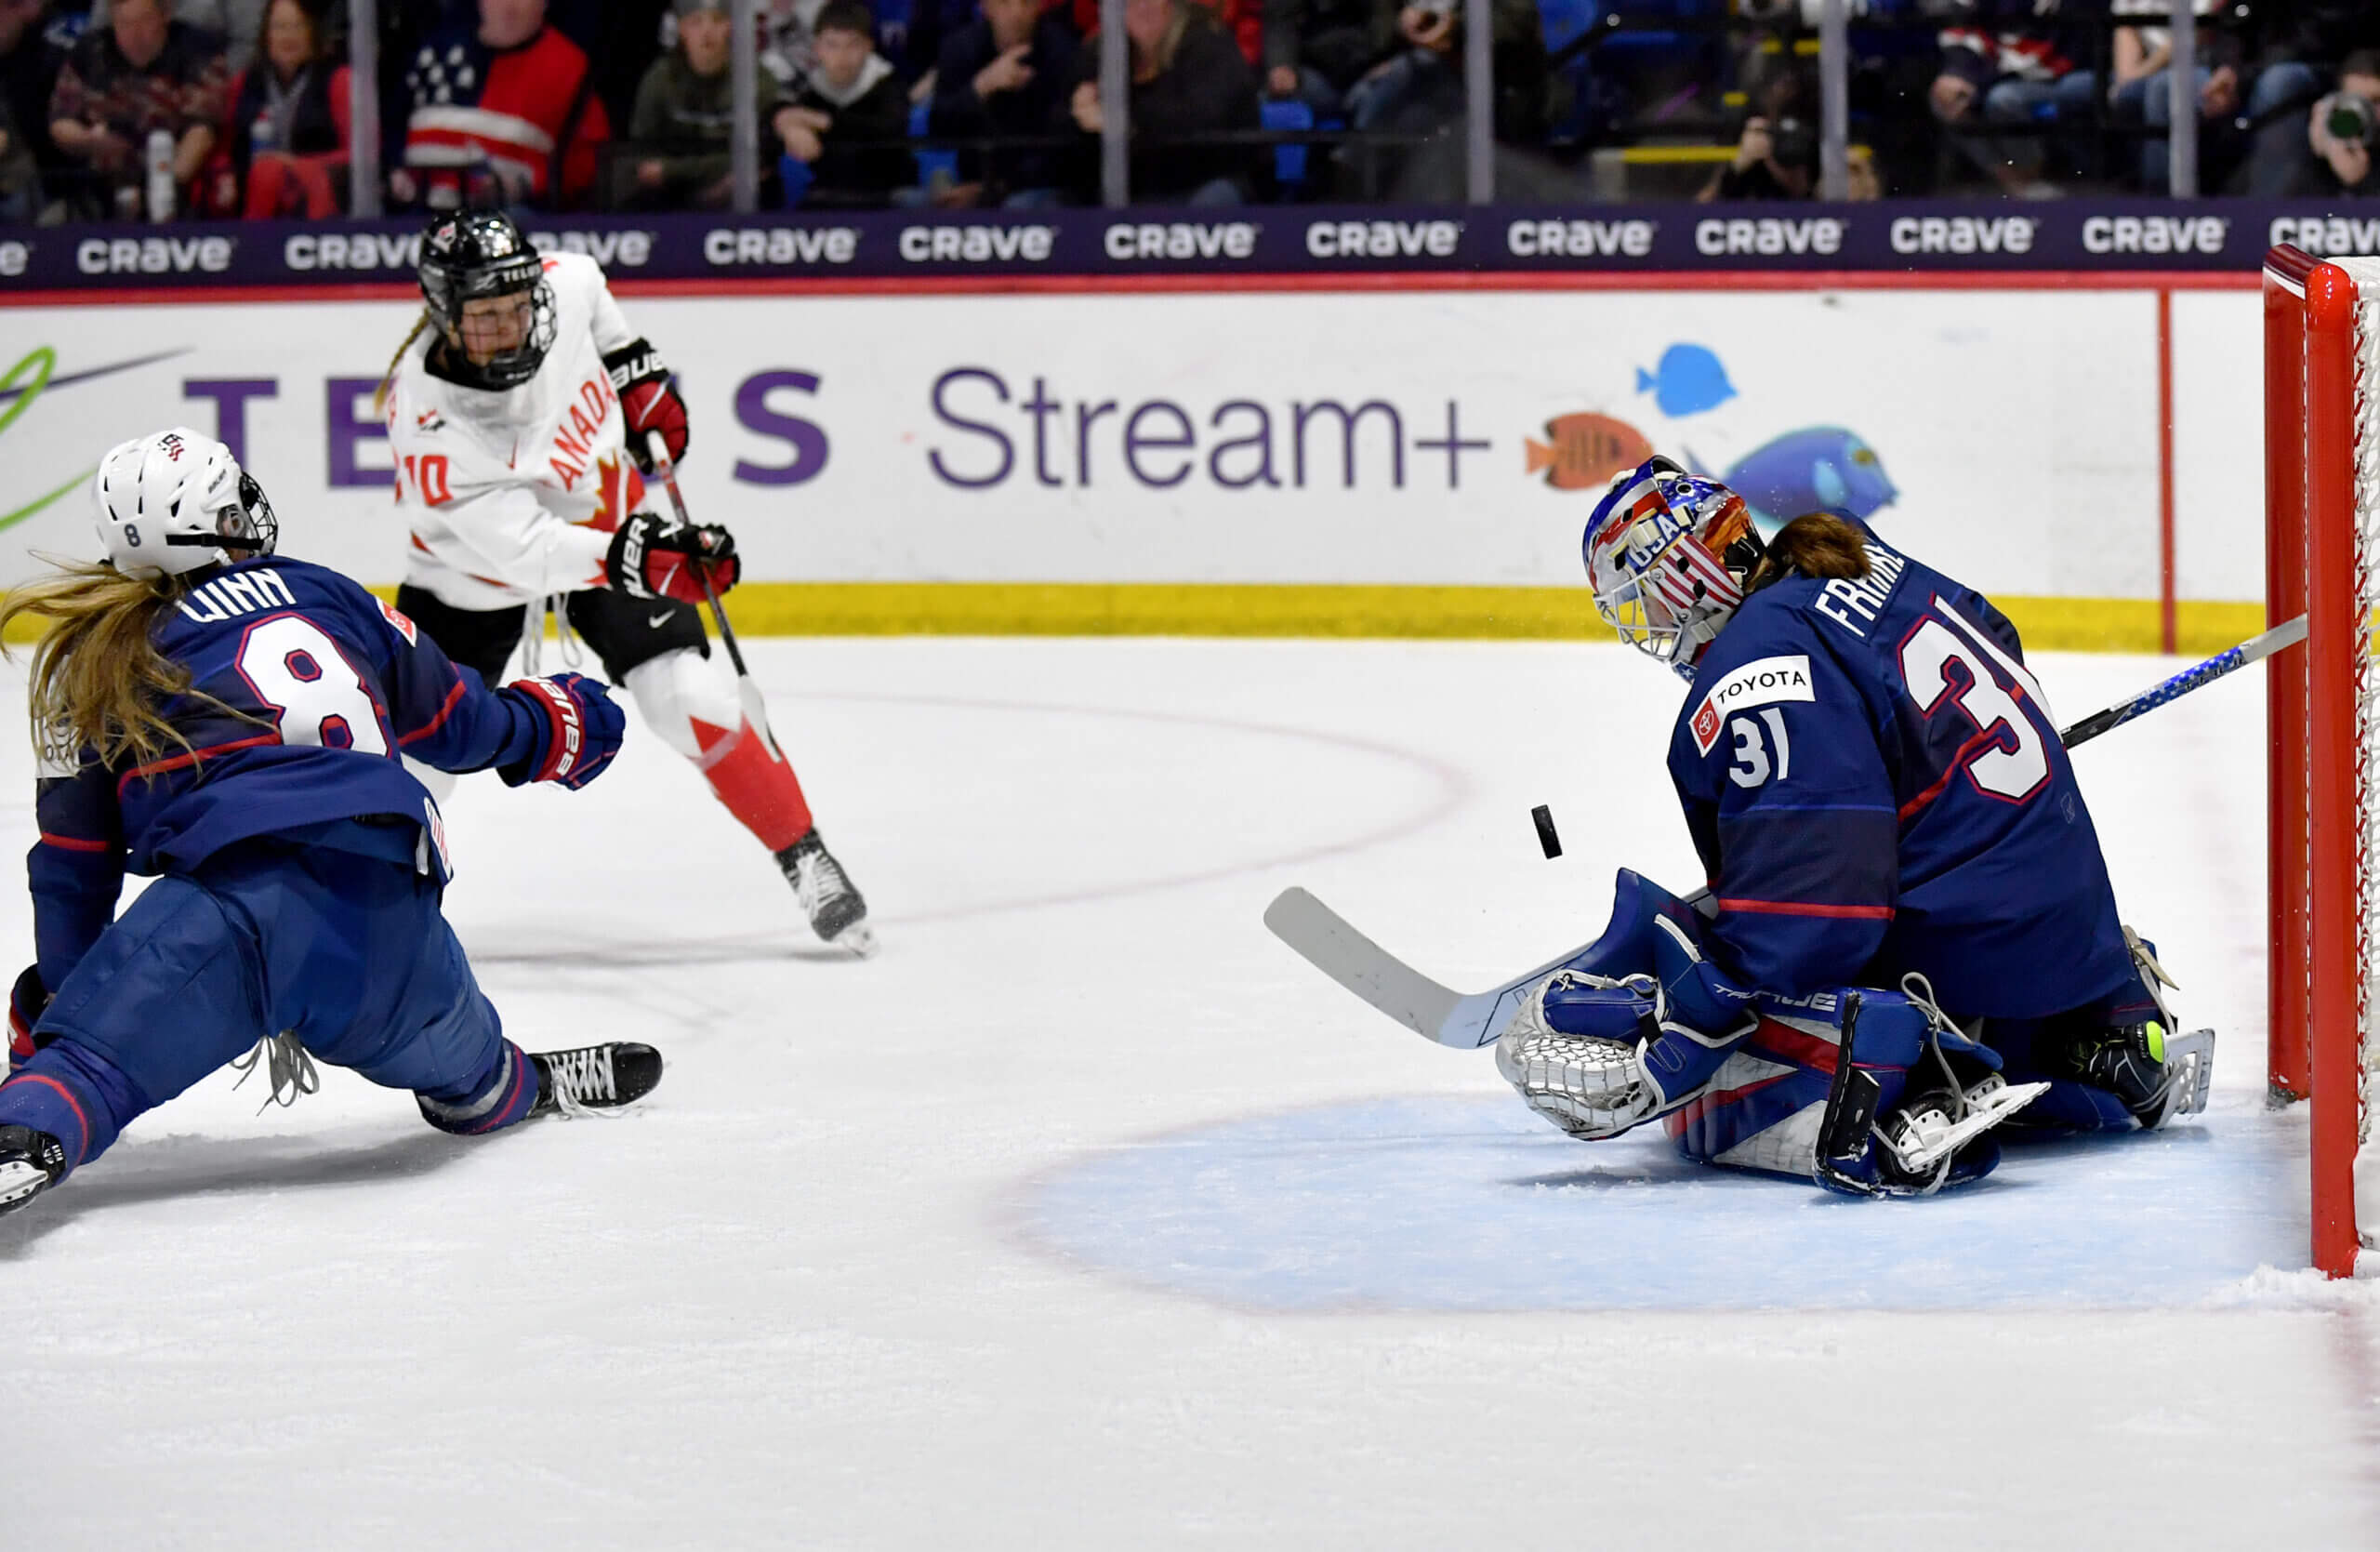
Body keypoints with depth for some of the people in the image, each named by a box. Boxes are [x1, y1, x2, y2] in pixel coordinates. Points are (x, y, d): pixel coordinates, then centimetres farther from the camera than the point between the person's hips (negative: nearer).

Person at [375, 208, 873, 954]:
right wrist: (639, 561, -50)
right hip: (475, 571, -2)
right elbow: (524, 550, -39)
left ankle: (805, 858, 4)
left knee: (692, 699, -12)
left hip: (610, 518, 3)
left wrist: (639, 374, 4)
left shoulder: (563, 285, -23)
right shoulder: (428, 423, -35)